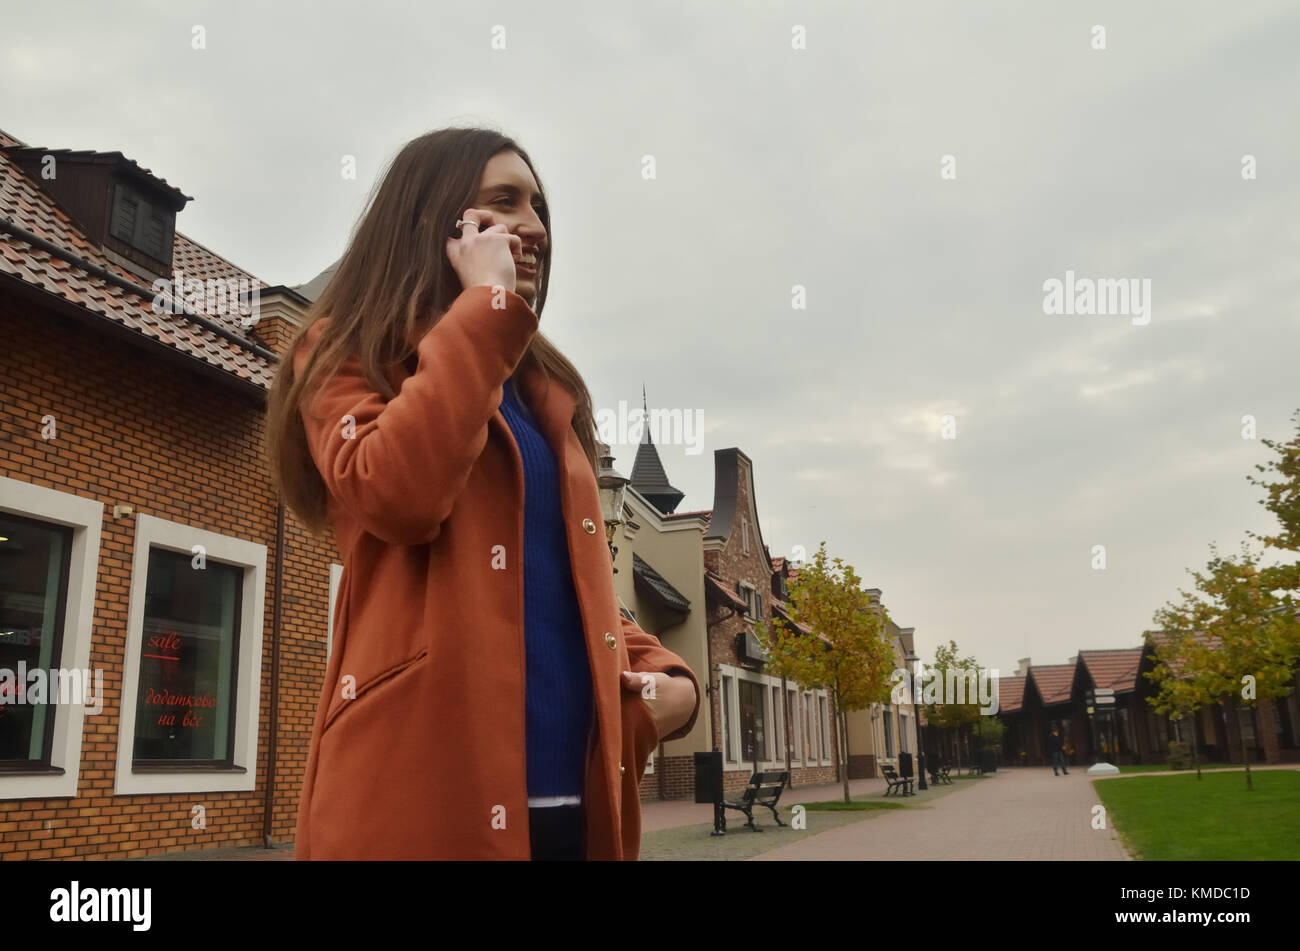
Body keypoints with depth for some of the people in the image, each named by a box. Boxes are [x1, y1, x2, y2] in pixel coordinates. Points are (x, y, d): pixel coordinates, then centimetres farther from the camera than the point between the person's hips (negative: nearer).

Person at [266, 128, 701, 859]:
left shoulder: (545, 390, 20)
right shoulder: (352, 356, 3)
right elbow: (394, 496, -19)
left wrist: (667, 672, 4)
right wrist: (485, 304, -10)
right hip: (426, 789, -6)